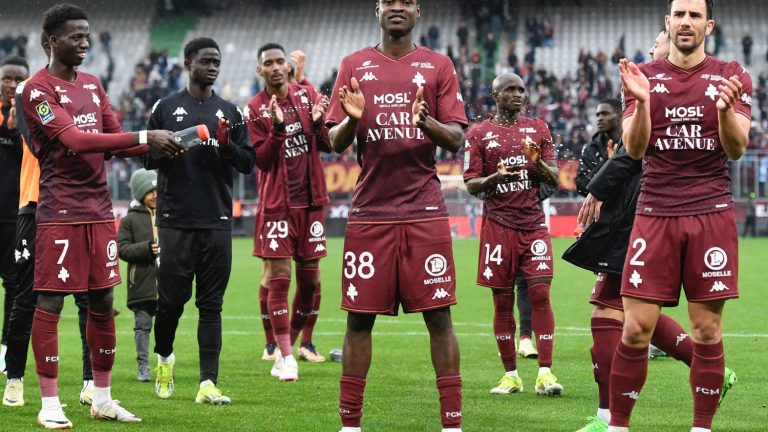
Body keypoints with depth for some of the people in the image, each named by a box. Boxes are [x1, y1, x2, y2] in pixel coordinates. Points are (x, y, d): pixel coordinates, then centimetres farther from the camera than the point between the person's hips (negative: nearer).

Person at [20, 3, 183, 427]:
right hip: (60, 212, -7)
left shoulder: (92, 85, 16)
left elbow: (115, 142, 18)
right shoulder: (38, 90, -9)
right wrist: (144, 137, -24)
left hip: (99, 210, 7)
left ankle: (102, 399, 18)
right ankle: (49, 403, 2)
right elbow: (75, 140, -21)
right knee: (50, 303, -4)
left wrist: (158, 145, -1)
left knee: (103, 303, 9)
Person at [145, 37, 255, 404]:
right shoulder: (166, 108, 6)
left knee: (211, 304, 0)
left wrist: (227, 145, -10)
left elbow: (248, 163, 9)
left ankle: (208, 383, -3)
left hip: (217, 220, 2)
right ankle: (164, 357, 28)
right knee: (172, 298, 0)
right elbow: (148, 158, 7)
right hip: (175, 219, -2)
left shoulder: (230, 112, 12)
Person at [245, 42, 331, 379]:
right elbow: (261, 161, -9)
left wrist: (318, 122, -14)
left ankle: (293, 342, 22)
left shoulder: (307, 95, 5)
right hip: (277, 203, -4)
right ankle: (285, 358, -4)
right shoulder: (254, 109, -4)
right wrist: (277, 128, -23)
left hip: (311, 200, 4)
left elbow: (328, 146, 6)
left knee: (310, 279, 6)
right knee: (278, 278, -8)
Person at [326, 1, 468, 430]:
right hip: (370, 212, 1)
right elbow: (335, 143, 7)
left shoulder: (438, 66, 7)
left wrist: (427, 122, -19)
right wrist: (351, 119, -15)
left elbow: (457, 139, 2)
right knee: (360, 316, 1)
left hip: (425, 212, -1)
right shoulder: (354, 66, 9)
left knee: (439, 315, -3)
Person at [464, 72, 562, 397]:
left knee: (540, 294, -10)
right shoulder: (479, 133, 6)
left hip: (533, 224, 1)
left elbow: (555, 179, 10)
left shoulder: (537, 129, 12)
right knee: (502, 301, 1)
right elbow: (471, 185, 3)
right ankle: (510, 375, 9)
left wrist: (538, 163, -11)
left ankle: (545, 372, -10)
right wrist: (495, 178, -17)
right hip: (498, 226, -1)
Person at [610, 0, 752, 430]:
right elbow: (635, 149, -1)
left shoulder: (732, 76, 5)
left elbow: (737, 149, -3)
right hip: (656, 213, 0)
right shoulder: (644, 76, 7)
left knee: (708, 331, 0)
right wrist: (641, 102, -19)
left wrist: (726, 109, -23)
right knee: (636, 329, -4)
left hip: (712, 214, 0)